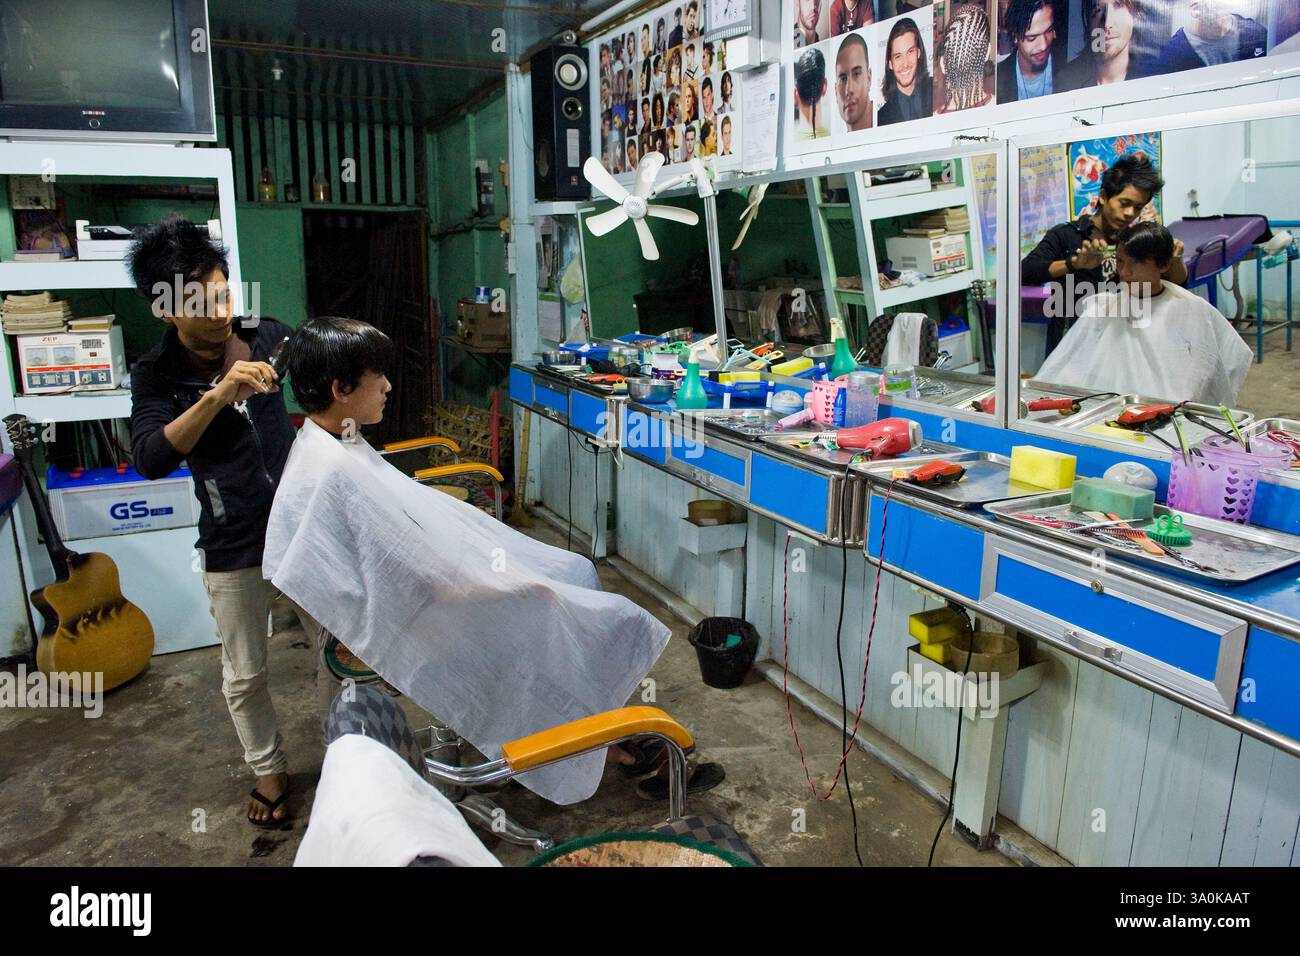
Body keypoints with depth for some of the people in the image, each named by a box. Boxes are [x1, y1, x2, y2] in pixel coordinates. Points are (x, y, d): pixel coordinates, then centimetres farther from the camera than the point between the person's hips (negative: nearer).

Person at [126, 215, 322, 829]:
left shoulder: (264, 336, -4)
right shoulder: (156, 375, -10)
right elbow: (150, 460, -27)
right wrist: (217, 395, -37)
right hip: (234, 548, -2)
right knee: (244, 676, 13)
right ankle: (269, 771, 37)